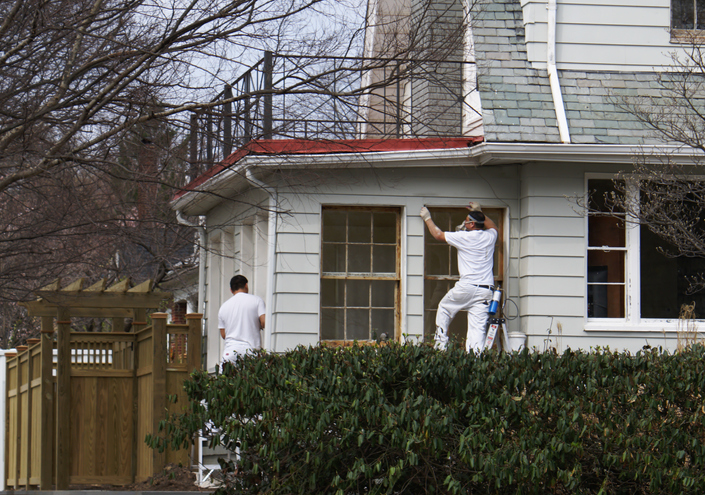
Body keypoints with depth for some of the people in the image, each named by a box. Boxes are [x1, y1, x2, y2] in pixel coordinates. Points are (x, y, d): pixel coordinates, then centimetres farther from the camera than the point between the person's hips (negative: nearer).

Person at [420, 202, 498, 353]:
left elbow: (438, 235, 9)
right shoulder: (489, 237, 9)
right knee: (478, 328, -1)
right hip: (486, 290, 4)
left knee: (444, 308, 21)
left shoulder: (464, 237, -5)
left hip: (466, 288, -4)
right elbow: (493, 228, 38)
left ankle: (440, 344, 19)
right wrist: (480, 213, 40)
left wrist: (427, 218, 24)